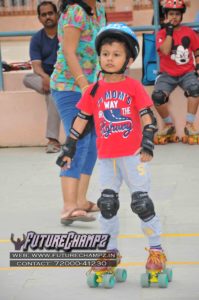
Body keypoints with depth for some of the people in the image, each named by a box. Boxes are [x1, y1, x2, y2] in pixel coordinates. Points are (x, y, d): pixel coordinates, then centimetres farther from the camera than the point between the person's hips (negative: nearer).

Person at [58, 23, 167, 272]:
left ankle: (156, 250, 11)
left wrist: (147, 142, -21)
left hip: (133, 155, -3)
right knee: (107, 203, 7)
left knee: (141, 202, -1)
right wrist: (69, 148, 12)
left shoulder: (133, 86, -4)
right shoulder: (94, 90, 5)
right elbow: (81, 119, 11)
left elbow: (147, 116, -8)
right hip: (106, 157, 4)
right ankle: (110, 250, 19)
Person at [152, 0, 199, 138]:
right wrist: (169, 31, -17)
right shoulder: (162, 33, -2)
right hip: (168, 74, 0)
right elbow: (165, 51, -20)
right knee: (157, 96, -25)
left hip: (187, 73, 0)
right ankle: (169, 125, 2)